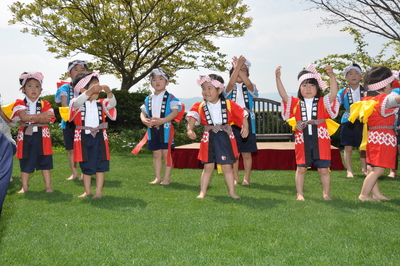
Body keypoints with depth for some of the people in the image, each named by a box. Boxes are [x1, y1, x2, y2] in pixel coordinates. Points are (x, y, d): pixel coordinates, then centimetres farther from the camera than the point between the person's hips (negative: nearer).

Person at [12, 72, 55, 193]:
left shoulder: (44, 104, 5)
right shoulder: (20, 103, 2)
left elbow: (48, 119, -10)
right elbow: (23, 117, -17)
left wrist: (33, 118, -23)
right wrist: (41, 116, -22)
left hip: (42, 136, 0)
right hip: (26, 136, 0)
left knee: (45, 163, 4)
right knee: (25, 164, 8)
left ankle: (48, 186, 12)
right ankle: (24, 187, 20)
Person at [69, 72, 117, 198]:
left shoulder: (101, 103, 4)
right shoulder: (77, 103, -6)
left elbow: (112, 104, -13)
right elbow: (77, 103, -29)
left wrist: (109, 92, -32)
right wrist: (90, 91, -43)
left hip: (99, 137, 2)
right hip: (83, 138, -2)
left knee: (100, 166, 3)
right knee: (86, 167, 9)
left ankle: (99, 191, 12)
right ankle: (87, 191, 22)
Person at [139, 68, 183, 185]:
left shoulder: (170, 98, -4)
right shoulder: (148, 99, 12)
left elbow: (175, 112, -14)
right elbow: (143, 112, 14)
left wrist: (162, 120, -24)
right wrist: (144, 120, -9)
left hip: (166, 129, -5)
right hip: (152, 129, 5)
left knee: (166, 153, 0)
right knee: (156, 154, 10)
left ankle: (167, 178, 7)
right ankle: (157, 178, 18)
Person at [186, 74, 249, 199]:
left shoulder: (229, 104, -3)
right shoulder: (200, 106, -1)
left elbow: (242, 115, -1)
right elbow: (193, 117, -12)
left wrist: (245, 127, -14)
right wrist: (190, 129, -28)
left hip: (225, 138, 0)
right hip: (209, 139, 1)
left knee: (227, 166, 6)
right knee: (208, 166, 8)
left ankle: (232, 192, 18)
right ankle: (202, 192, 19)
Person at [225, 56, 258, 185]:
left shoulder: (250, 88, 7)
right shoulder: (229, 88, 6)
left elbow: (248, 83, -17)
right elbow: (231, 83, -18)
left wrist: (240, 67, -18)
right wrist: (237, 66, -23)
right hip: (232, 123, 0)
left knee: (246, 153, 5)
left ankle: (247, 178, 14)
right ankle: (235, 178, 14)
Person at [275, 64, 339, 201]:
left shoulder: (323, 102, 3)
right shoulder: (296, 103, 6)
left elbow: (333, 94, -14)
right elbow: (283, 95, -6)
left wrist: (332, 76, -27)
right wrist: (278, 78, -19)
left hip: (320, 140, -1)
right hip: (302, 141, 1)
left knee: (323, 169, 5)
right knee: (301, 168, 9)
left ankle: (326, 194, 20)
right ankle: (300, 194, 21)